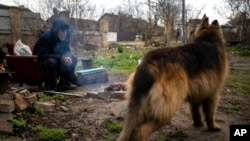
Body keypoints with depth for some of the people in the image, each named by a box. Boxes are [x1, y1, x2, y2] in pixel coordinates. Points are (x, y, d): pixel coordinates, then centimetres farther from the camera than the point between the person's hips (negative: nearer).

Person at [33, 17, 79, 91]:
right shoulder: (46, 37, -26)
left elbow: (67, 51, 0)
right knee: (51, 61, -38)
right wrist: (61, 58, -40)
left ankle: (64, 83, -6)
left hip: (56, 59, 7)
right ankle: (50, 87, -21)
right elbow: (43, 55, -33)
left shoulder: (65, 37, -8)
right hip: (40, 61, -7)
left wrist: (67, 57, -25)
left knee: (73, 58, -10)